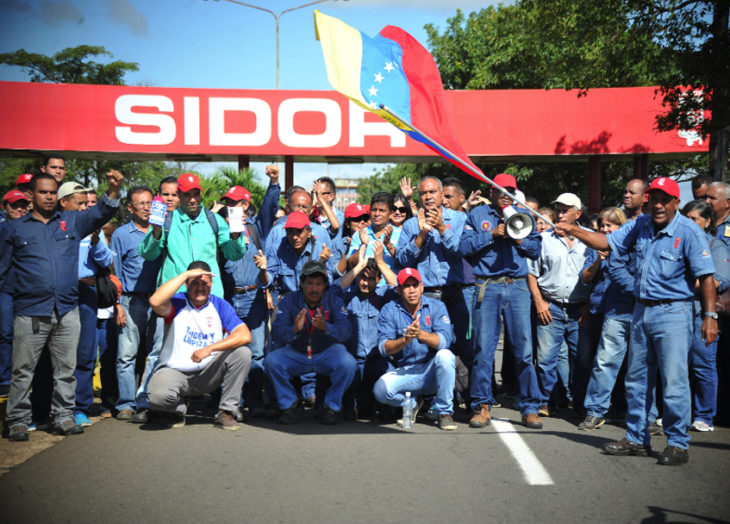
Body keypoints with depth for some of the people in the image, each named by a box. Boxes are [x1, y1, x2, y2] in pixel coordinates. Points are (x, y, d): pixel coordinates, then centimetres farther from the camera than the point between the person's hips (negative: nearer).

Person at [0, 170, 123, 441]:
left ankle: (63, 416, 18)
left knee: (66, 368, 8)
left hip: (67, 310, 2)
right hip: (30, 312, -2)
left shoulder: (71, 222, 12)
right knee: (23, 369, 0)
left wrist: (113, 190, -16)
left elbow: (101, 213, 1)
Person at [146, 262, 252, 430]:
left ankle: (226, 412, -9)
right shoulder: (177, 302, -4)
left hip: (208, 373, 2)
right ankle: (179, 408, 7)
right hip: (174, 371, -2)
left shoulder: (220, 305, 1)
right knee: (158, 396, -34)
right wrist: (185, 274, -23)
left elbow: (245, 336, -11)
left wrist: (210, 348, -22)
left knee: (242, 353, -21)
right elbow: (155, 302, -29)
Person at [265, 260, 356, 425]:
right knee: (272, 360, -26)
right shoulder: (289, 301, -6)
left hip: (327, 353, -1)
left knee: (348, 363, -30)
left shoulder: (333, 300, -6)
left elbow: (345, 331, -18)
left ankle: (331, 407, -6)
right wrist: (294, 330, -38)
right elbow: (276, 334, -16)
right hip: (295, 354, 1)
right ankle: (289, 405, -4)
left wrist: (325, 327, -39)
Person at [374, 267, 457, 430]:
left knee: (445, 355, -32)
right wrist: (405, 340, -30)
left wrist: (420, 334, -34)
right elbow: (384, 348, -11)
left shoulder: (436, 307, 0)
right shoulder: (389, 310, 1)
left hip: (433, 370, 0)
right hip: (405, 372, 1)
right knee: (381, 389, -28)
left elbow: (445, 341, -16)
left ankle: (444, 411, -14)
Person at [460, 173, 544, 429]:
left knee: (524, 348, -2)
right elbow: (464, 246, 0)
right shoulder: (478, 215, 13)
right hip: (487, 287, -1)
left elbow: (536, 249, 10)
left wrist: (517, 237, -6)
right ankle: (482, 406, 9)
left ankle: (529, 408, 5)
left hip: (517, 286, 1)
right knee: (483, 348, -1)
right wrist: (492, 234, -8)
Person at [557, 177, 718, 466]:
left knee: (674, 382, -6)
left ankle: (678, 443, 7)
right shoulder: (640, 225, 7)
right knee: (637, 380, 13)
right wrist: (574, 231, 0)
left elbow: (706, 276, -14)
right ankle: (637, 439, 24)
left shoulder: (689, 232, -11)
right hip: (642, 311, 7)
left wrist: (710, 315, -20)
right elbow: (609, 242, 12)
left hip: (672, 312, -6)